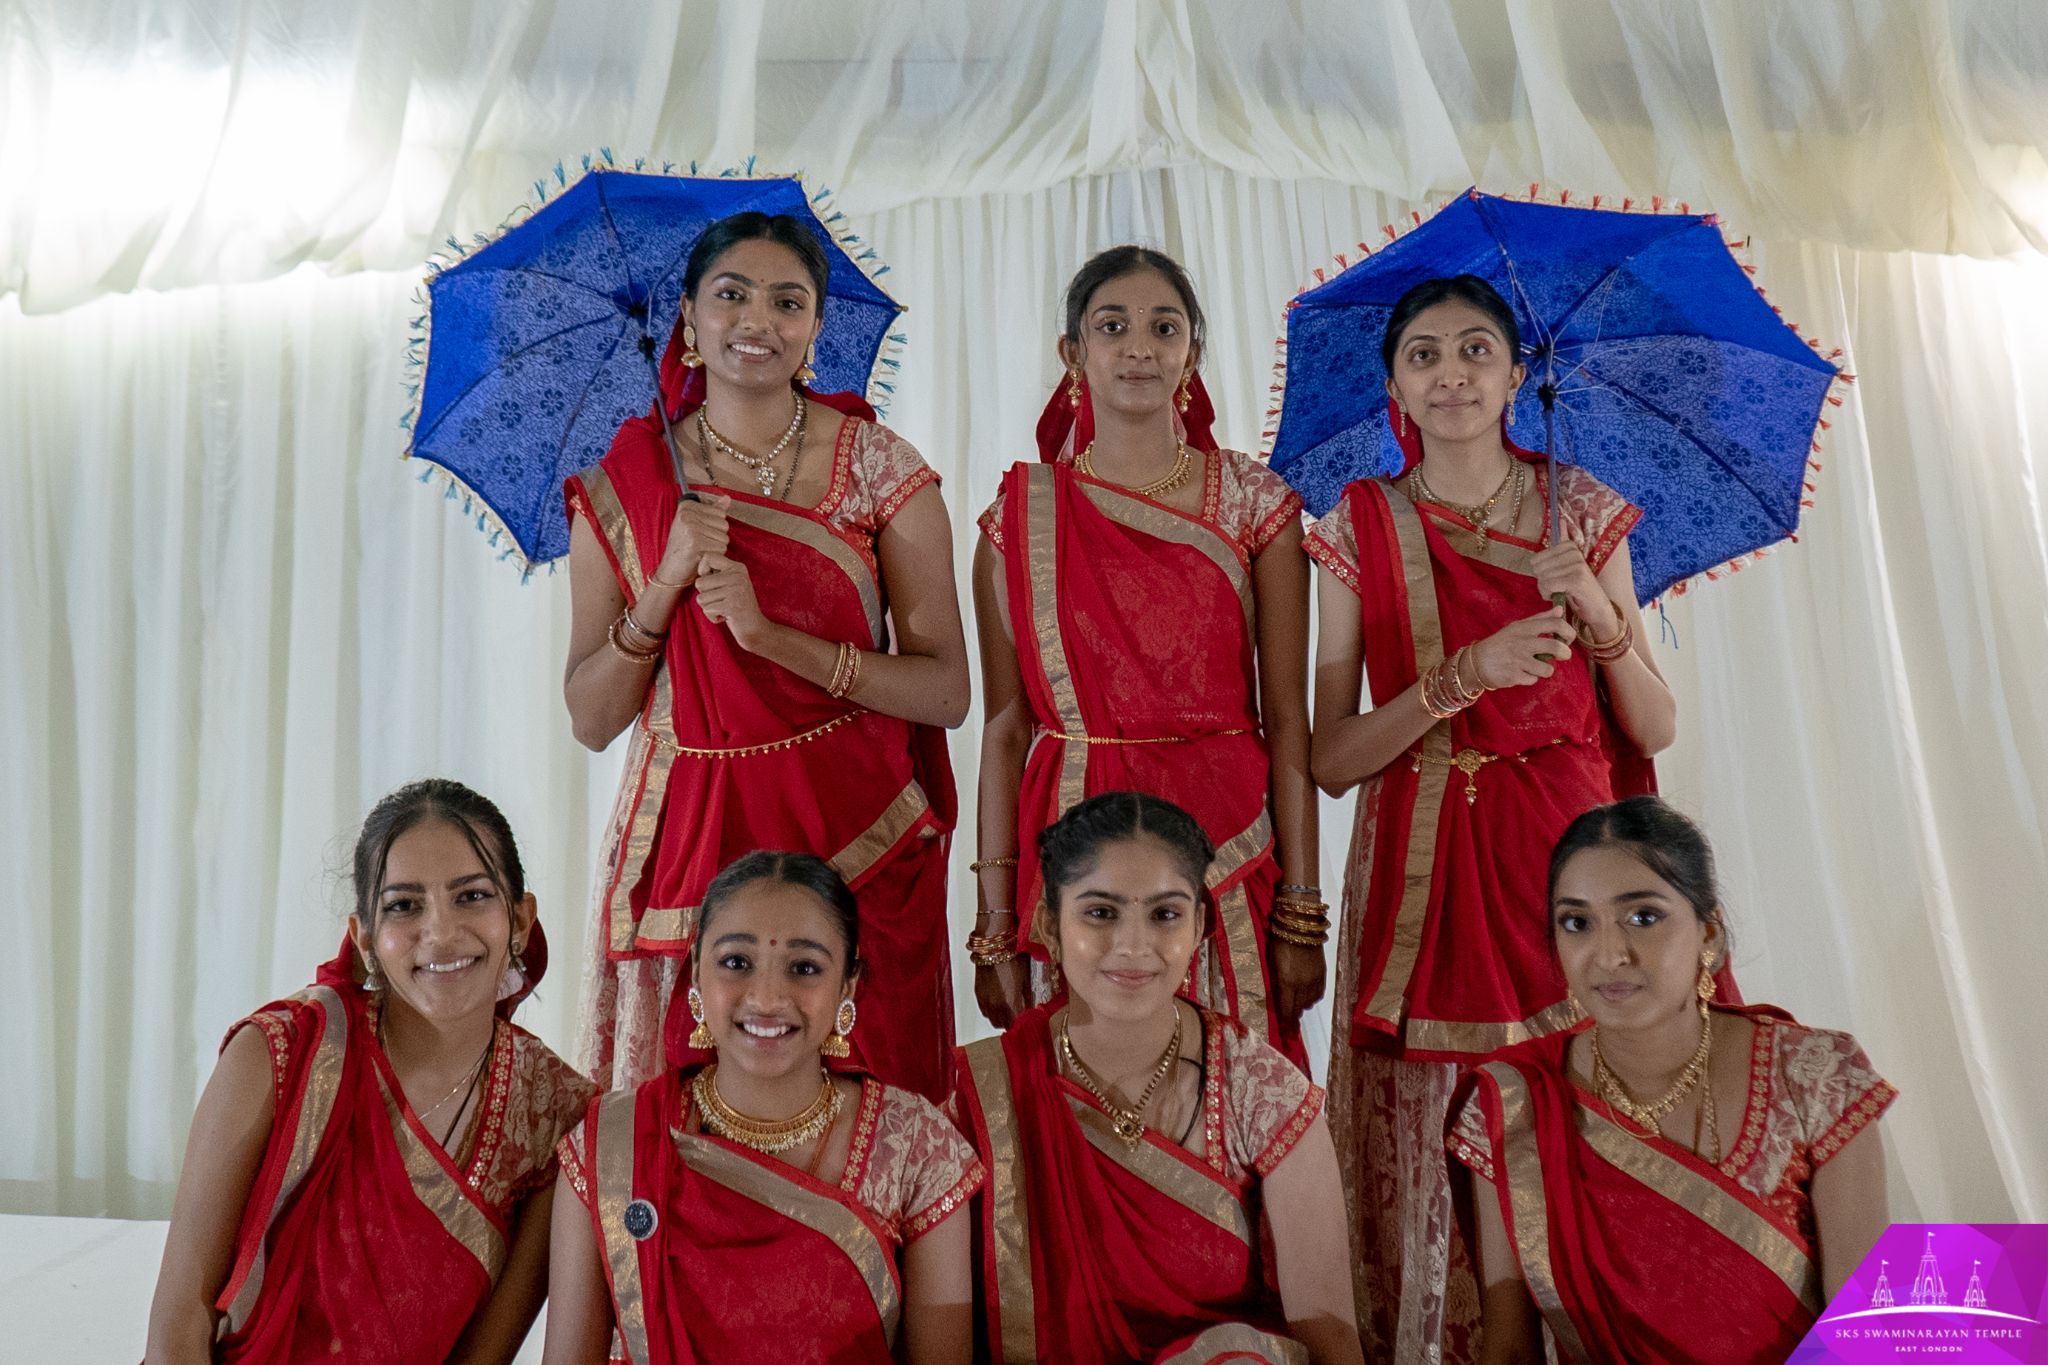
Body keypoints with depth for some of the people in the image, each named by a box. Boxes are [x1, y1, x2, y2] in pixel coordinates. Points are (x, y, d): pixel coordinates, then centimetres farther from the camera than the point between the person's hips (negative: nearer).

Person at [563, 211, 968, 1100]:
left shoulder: (882, 469, -1)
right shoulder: (623, 484, 3)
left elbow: (946, 693, -7)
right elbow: (591, 719, 2)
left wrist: (772, 635, -18)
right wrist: (668, 584, -13)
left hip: (860, 835, -1)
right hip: (689, 837, 1)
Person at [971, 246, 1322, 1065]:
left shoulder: (1256, 501, 2)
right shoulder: (1021, 515, 2)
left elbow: (1286, 719, -1)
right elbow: (1006, 729, 1)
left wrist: (1300, 916, -4)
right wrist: (994, 928, -2)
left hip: (1230, 850, 0)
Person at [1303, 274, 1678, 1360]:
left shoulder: (1583, 512, 6)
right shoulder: (1361, 528, 2)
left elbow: (1656, 730, 4)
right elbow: (1331, 760, -4)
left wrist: (1598, 615, -13)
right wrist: (1464, 677, -17)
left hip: (1567, 854, 1)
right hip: (1419, 871, 0)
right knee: (1427, 1160, 2)